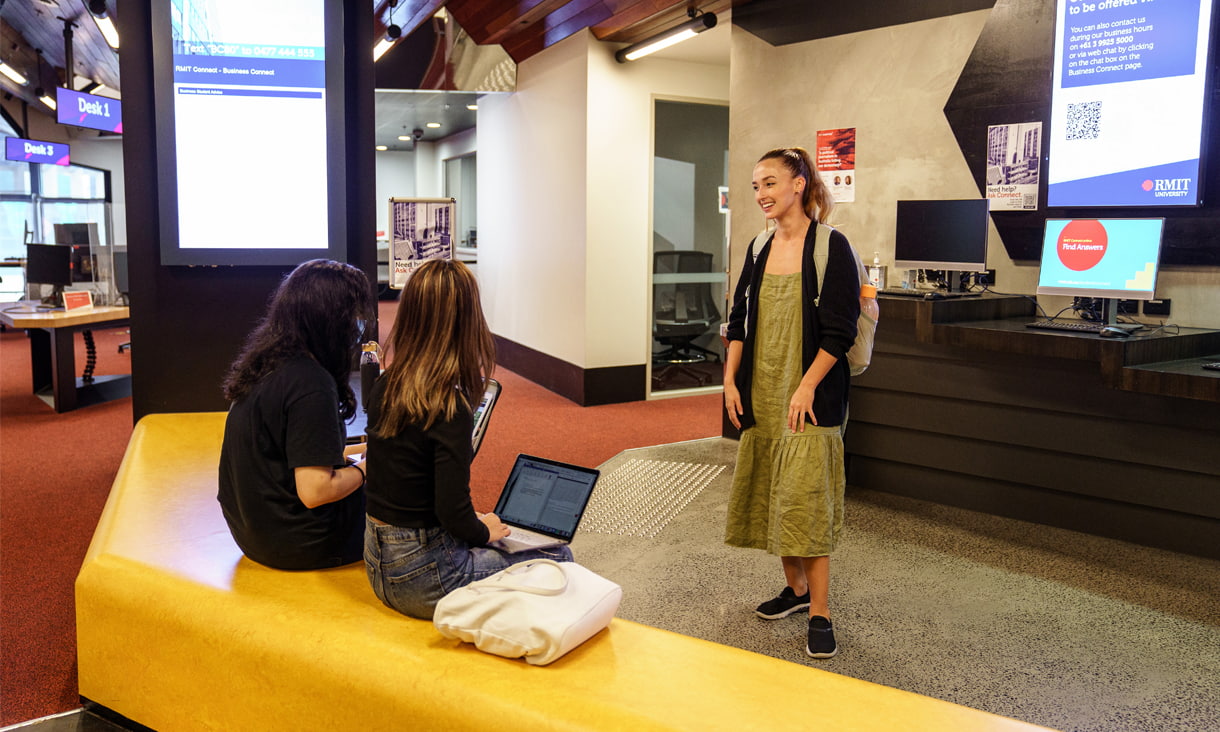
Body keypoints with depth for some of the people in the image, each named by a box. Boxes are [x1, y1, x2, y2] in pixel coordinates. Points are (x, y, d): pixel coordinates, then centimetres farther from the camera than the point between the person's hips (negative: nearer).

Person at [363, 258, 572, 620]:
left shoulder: (384, 389, 0)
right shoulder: (450, 407, -23)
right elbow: (453, 512, -23)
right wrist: (485, 532, -2)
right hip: (423, 577, -8)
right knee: (559, 558, 8)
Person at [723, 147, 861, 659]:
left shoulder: (831, 247, -8)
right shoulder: (759, 250, 10)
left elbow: (839, 330, -12)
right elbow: (740, 319, 14)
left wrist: (806, 387, -16)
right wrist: (731, 379, 6)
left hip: (809, 395, -7)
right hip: (761, 395, 7)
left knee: (806, 498, -8)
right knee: (769, 495, 12)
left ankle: (819, 613, 3)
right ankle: (795, 588, 28)